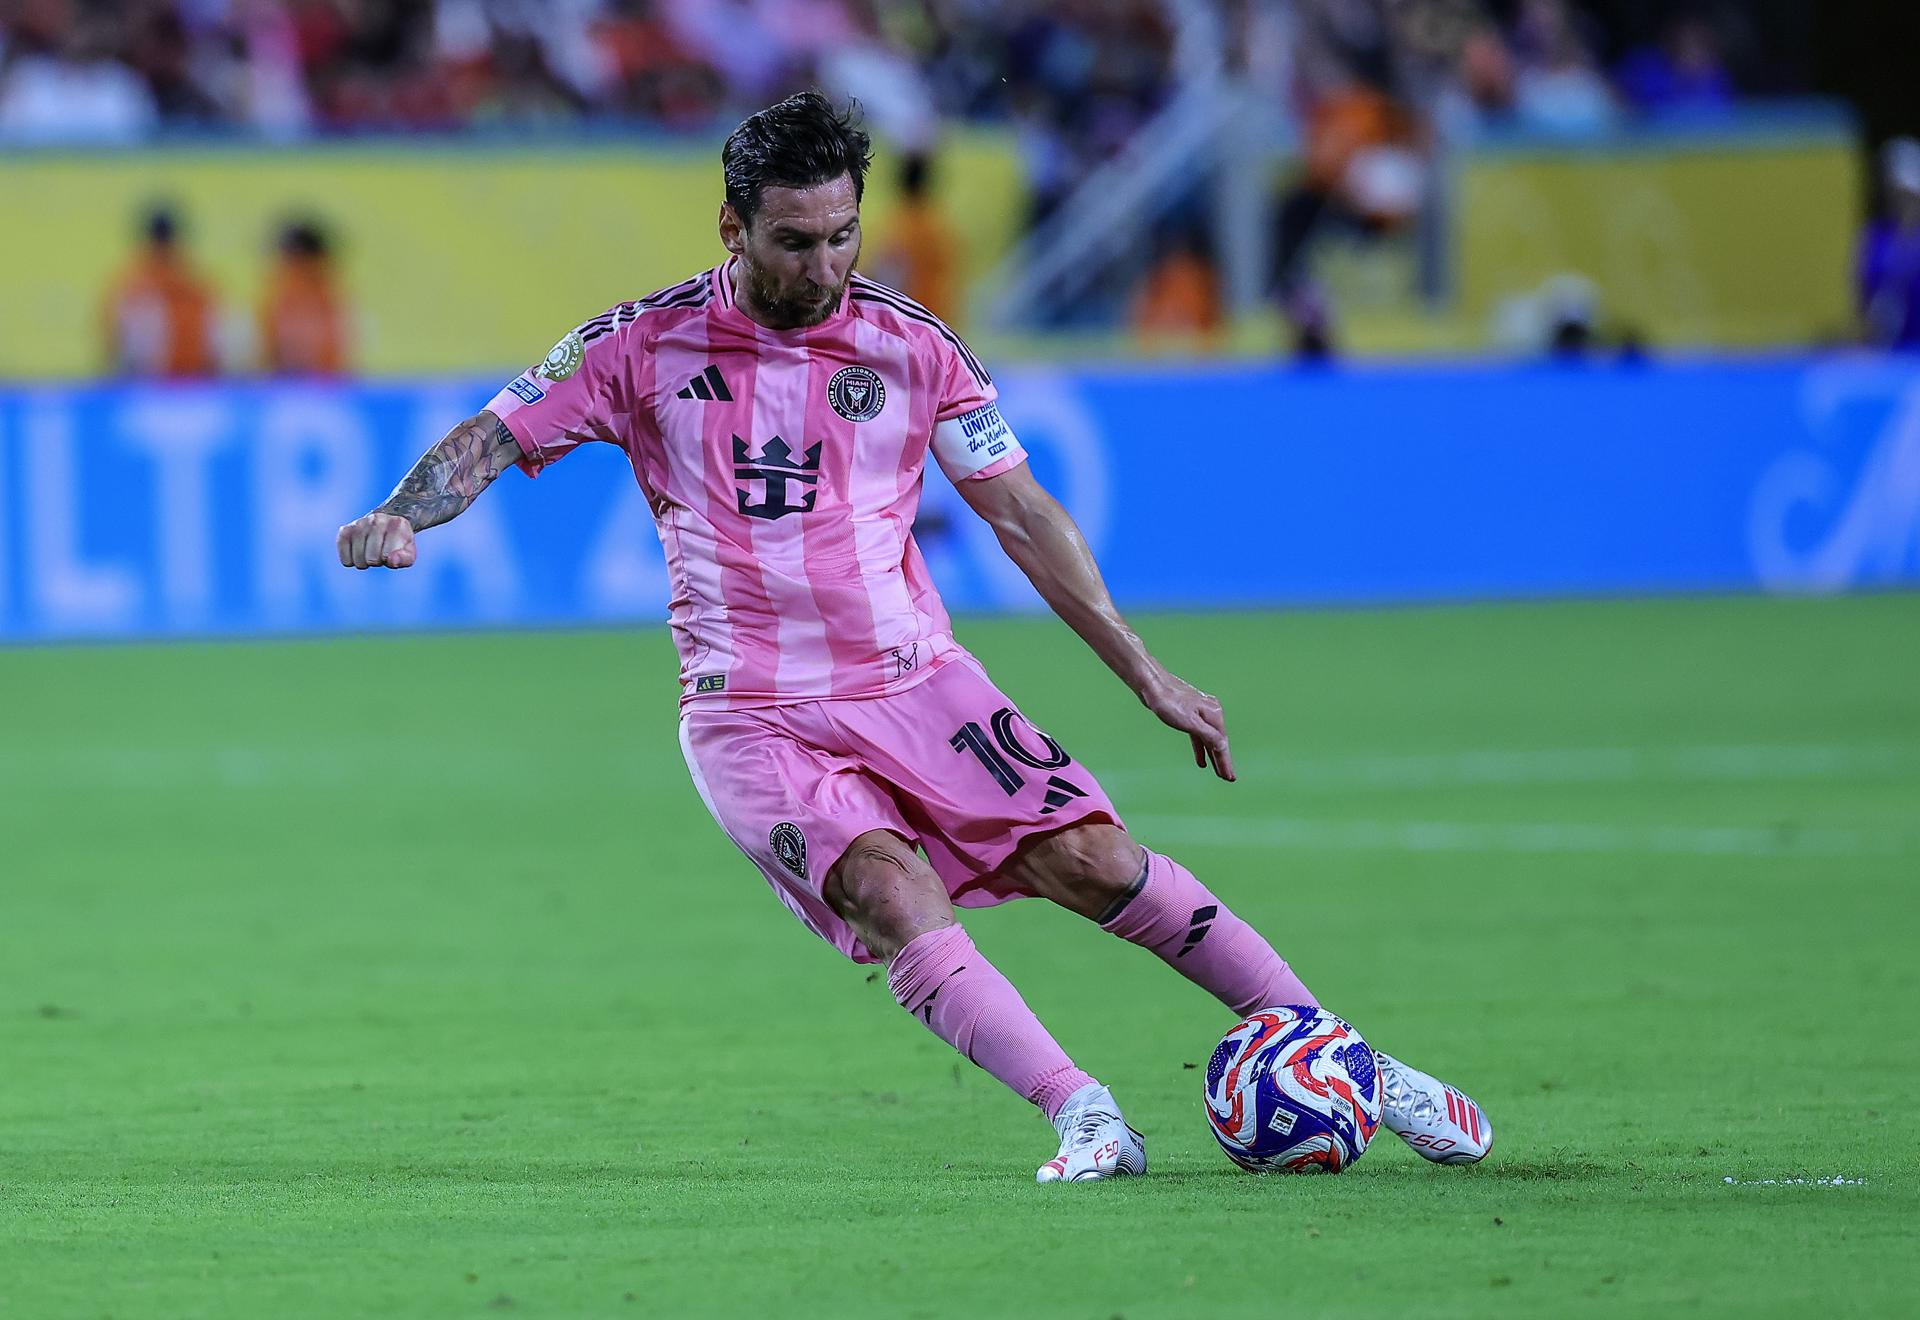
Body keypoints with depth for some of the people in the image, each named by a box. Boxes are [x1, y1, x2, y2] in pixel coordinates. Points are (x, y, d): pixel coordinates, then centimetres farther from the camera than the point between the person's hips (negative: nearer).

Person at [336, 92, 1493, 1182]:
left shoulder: (910, 348, 2)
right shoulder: (648, 345, -3)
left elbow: (1022, 514, 8)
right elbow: (495, 437, 2)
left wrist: (1145, 673, 7)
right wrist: (402, 515, -19)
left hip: (915, 685, 2)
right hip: (752, 717, -1)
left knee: (1094, 859, -12)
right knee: (891, 890, -28)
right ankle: (1085, 1118, -33)